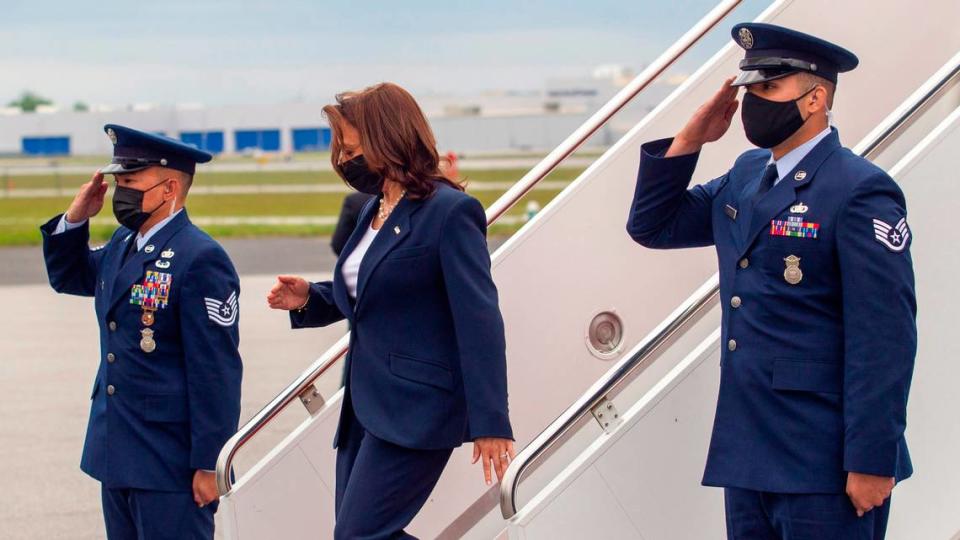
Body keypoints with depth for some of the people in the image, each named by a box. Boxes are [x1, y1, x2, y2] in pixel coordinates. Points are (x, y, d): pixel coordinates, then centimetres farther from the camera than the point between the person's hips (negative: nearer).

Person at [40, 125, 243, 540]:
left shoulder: (200, 260, -17)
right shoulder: (123, 243, 9)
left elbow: (216, 372, -18)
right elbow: (68, 277, 28)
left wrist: (209, 464, -18)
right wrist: (75, 219, 8)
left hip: (169, 460, -9)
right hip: (117, 456, 9)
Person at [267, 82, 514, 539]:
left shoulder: (450, 211, -13)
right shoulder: (374, 210, 13)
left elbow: (479, 321, -17)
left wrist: (490, 424, -21)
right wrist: (308, 299, 6)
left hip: (415, 411, -9)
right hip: (367, 406, 9)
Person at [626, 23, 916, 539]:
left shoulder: (860, 192, -12)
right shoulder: (745, 176, 13)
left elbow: (884, 338, -16)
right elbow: (652, 226, 20)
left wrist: (871, 463, -18)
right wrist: (689, 140, 6)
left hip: (821, 466, -8)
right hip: (748, 456, 8)